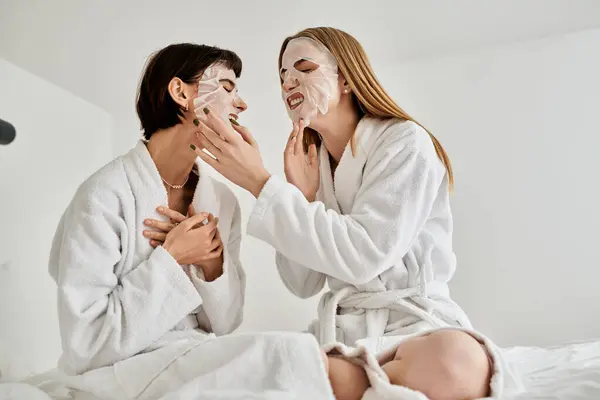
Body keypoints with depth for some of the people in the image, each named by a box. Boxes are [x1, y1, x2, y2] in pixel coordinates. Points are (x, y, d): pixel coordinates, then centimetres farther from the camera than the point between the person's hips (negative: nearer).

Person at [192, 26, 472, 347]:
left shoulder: (405, 141, -9)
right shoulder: (312, 164, 6)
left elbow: (363, 255, -22)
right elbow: (303, 285, 2)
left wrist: (260, 181, -21)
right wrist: (300, 196, -11)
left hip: (414, 327, -4)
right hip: (342, 332, 5)